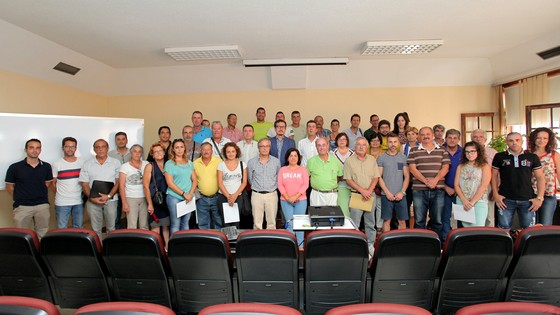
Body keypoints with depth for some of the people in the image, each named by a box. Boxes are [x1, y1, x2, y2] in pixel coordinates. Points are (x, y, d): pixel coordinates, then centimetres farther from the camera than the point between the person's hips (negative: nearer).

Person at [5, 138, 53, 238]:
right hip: (22, 207, -1)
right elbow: (9, 187, 6)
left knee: (43, 235, 6)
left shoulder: (46, 167, 3)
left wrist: (40, 195, 6)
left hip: (42, 205, 2)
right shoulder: (15, 167, -3)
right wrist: (20, 198, 6)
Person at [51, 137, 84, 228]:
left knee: (78, 229, 14)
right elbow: (53, 183, 4)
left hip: (79, 202, 2)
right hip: (62, 203, -2)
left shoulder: (82, 163, 3)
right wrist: (59, 194, 2)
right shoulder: (57, 164, -2)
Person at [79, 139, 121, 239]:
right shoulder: (87, 164, 7)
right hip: (93, 201, 1)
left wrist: (108, 196, -13)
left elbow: (118, 181, -1)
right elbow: (85, 184, 4)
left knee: (111, 228, 6)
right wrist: (92, 198, -10)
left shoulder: (116, 163, 4)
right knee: (95, 229, 7)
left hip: (111, 200, -1)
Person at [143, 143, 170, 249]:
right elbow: (146, 186, -4)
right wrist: (150, 204, -10)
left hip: (166, 200, 3)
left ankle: (167, 248, 16)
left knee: (166, 227, 8)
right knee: (156, 227, -2)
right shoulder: (150, 166, 0)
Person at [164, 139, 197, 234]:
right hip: (174, 197, -4)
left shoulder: (189, 163, 12)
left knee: (185, 223, 11)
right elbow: (170, 183, -8)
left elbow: (195, 180, 9)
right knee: (175, 224, -2)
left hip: (188, 198, 4)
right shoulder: (169, 164, -2)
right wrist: (184, 194, -13)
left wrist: (190, 194, -7)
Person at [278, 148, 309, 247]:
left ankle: (300, 245, 10)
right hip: (286, 201, 1)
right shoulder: (282, 170, 7)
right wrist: (287, 197, -11)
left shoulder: (303, 169, 5)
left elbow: (305, 185, -3)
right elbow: (280, 185, 1)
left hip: (300, 200, 0)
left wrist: (295, 197, -12)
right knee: (289, 223, 0)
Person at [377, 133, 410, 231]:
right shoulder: (381, 158, 3)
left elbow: (407, 176, 6)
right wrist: (387, 192, -9)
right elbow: (379, 177, -1)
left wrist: (402, 192, -5)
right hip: (386, 195, -2)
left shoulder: (403, 157, 9)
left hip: (401, 195, 2)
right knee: (387, 220, 1)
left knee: (402, 221, 5)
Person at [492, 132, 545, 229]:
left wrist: (540, 198, -1)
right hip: (505, 200, -1)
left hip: (528, 200, 1)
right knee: (504, 228, 4)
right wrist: (496, 195, -3)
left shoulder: (532, 157, 4)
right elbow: (494, 175, 5)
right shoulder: (499, 157, 2)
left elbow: (540, 177, 7)